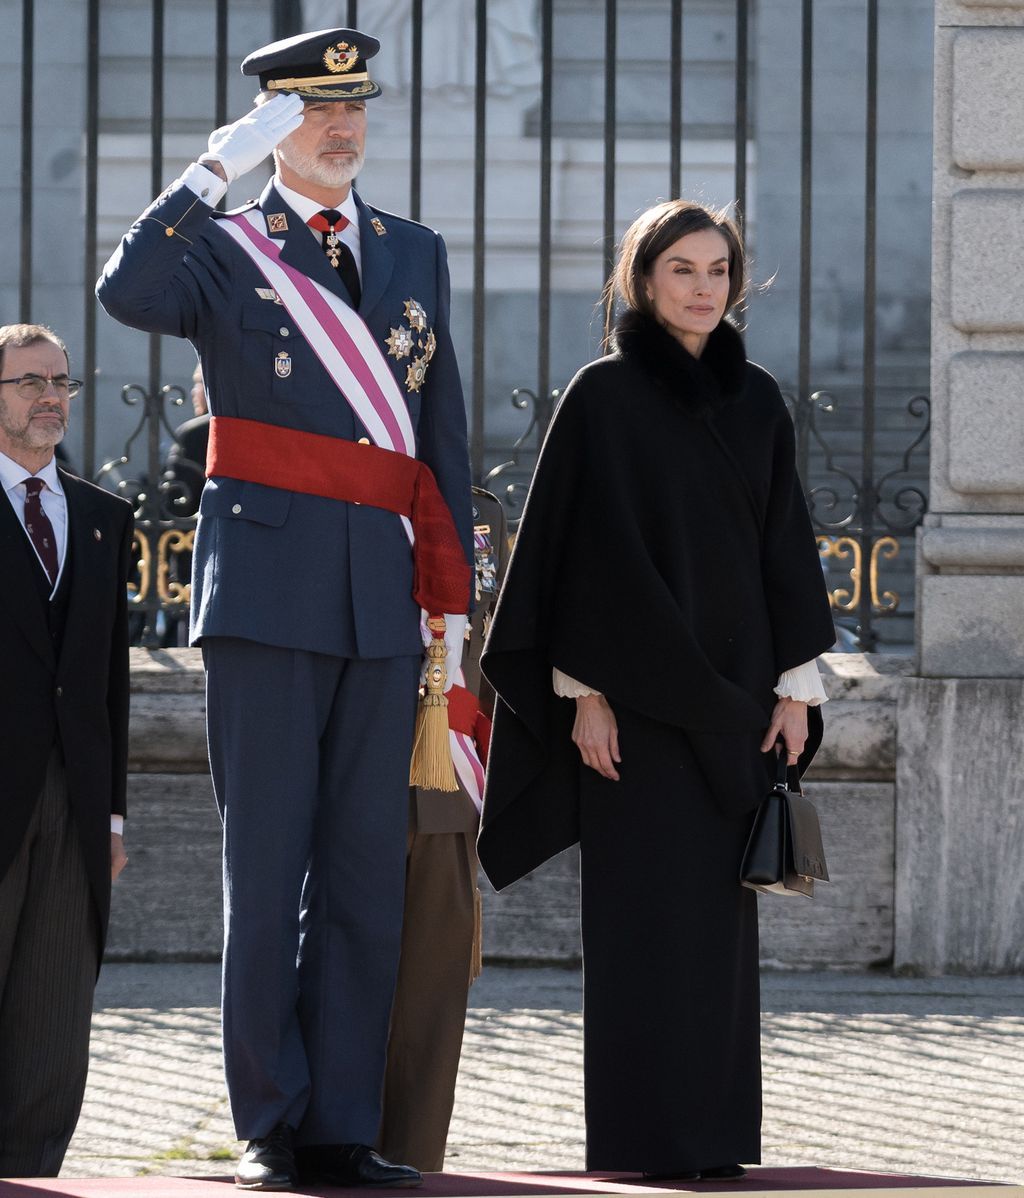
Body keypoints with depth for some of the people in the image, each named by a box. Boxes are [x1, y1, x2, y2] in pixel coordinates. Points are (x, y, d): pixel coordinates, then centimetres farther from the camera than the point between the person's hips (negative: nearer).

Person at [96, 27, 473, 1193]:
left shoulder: (416, 255, 16)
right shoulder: (223, 247, 3)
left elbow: (441, 435, 16)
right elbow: (128, 293, -21)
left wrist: (452, 602, 11)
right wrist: (215, 169, -23)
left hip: (381, 599, 4)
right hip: (267, 592, -4)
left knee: (367, 867, 3)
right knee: (266, 864, -3)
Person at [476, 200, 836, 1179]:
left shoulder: (757, 402, 11)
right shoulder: (603, 395, -3)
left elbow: (786, 546, 11)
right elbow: (582, 545, -7)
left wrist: (795, 685, 4)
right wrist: (585, 689, -13)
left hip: (731, 688, 5)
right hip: (636, 688, -5)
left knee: (719, 905, 5)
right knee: (645, 903, -7)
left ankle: (714, 1125, 9)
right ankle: (642, 1130, -5)